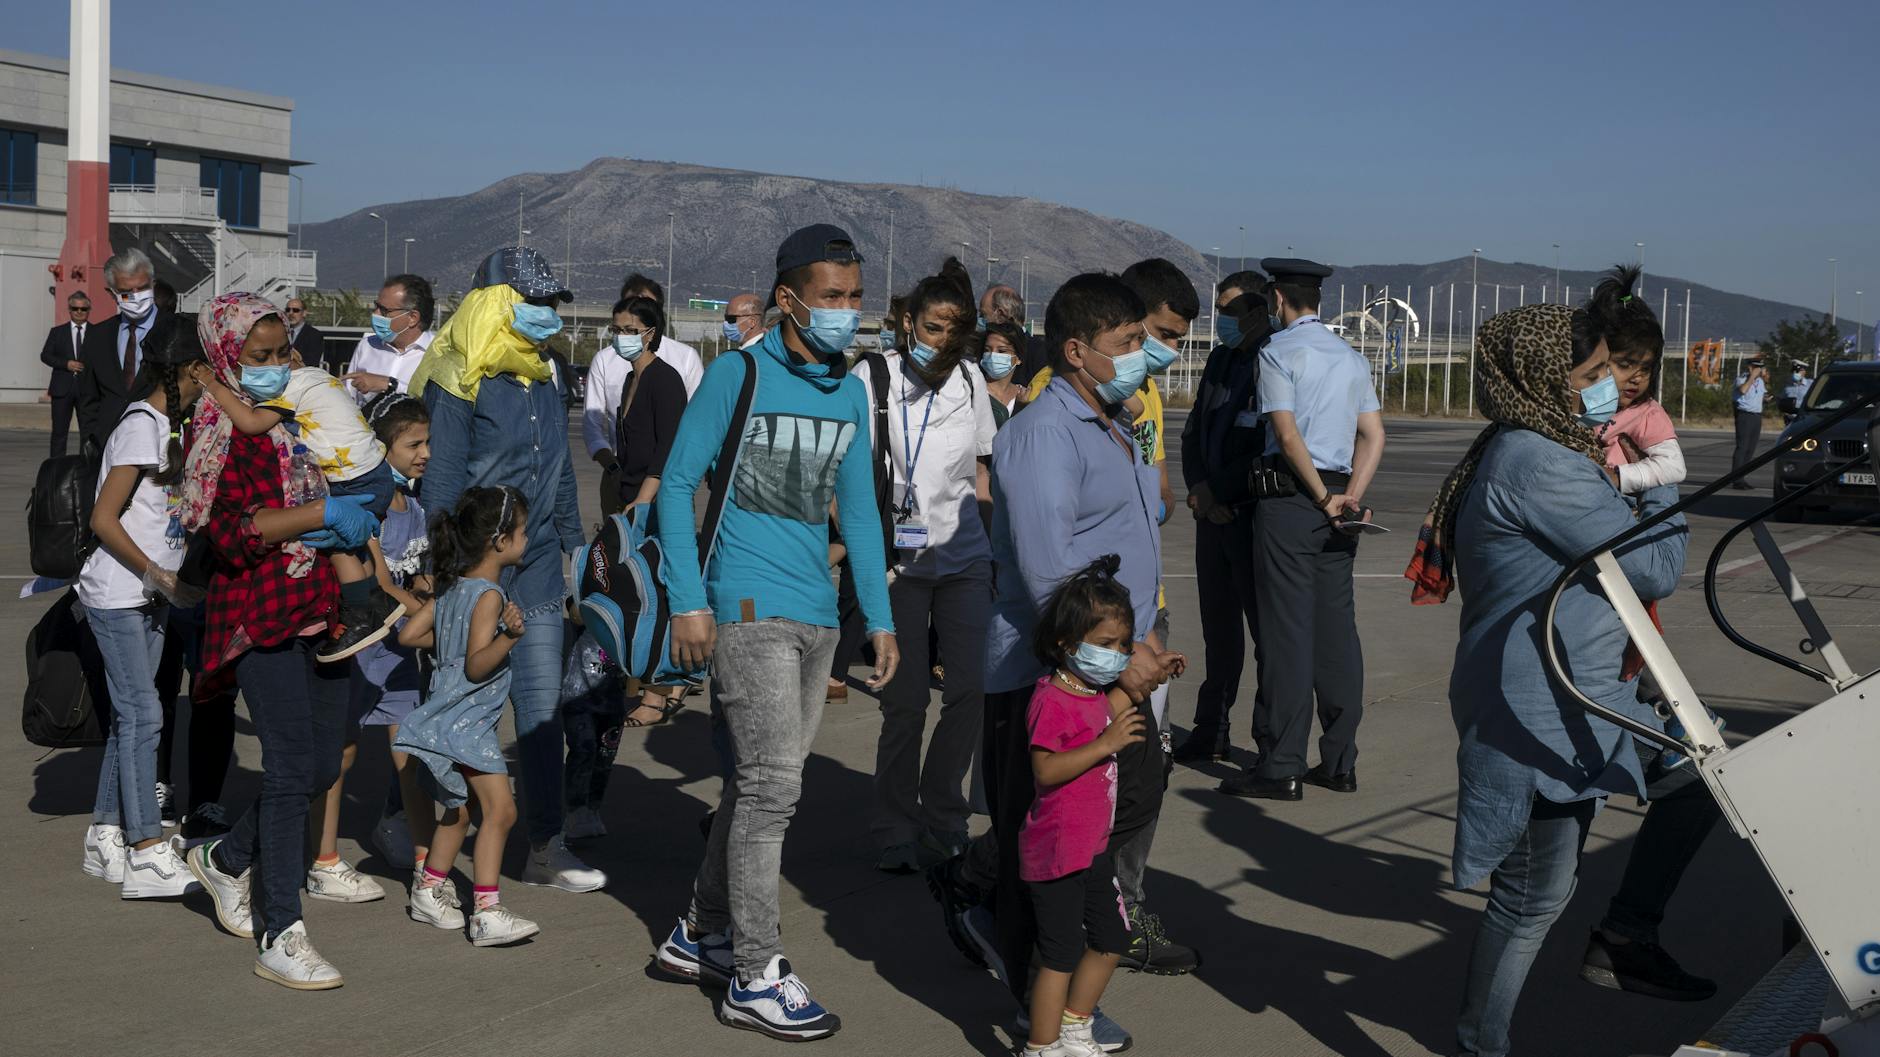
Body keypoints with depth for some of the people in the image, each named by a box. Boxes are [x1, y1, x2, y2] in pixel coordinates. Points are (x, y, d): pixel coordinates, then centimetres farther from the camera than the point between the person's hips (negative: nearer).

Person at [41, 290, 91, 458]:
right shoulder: (57, 332, 11)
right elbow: (45, 355, 4)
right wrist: (66, 364, -11)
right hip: (62, 387, 1)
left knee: (88, 430, -1)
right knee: (59, 430, 2)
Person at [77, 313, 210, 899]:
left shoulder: (170, 427, 11)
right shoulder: (141, 427, -16)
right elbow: (104, 518, -19)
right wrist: (160, 575, -20)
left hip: (150, 593, 9)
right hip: (117, 594, -9)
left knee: (130, 713, 11)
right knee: (141, 714, -9)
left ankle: (106, 838, 19)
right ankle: (148, 855, -8)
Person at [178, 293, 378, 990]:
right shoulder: (222, 429, -7)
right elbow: (230, 532, -18)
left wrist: (364, 499, 11)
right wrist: (323, 512, -21)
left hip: (317, 609, 8)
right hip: (261, 615, -8)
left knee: (323, 765, 9)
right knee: (292, 768, -11)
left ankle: (226, 860, 33)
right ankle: (280, 938, -4)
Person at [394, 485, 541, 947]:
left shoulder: (453, 587, 7)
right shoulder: (487, 595, -19)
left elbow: (408, 634, 11)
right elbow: (477, 667, -25)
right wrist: (508, 636, -40)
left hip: (453, 717, 10)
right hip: (469, 720, -10)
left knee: (461, 809, 21)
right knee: (499, 808, -14)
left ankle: (430, 890, 34)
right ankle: (487, 913, -17)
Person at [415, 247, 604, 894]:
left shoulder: (542, 380, 13)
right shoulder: (459, 382, -10)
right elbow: (442, 482, -12)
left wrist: (575, 542, 19)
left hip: (535, 573, 6)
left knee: (542, 709, 3)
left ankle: (545, 848, 7)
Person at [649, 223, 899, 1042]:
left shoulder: (849, 392, 11)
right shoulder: (738, 375, -7)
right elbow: (677, 484, -6)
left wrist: (879, 617, 12)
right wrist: (688, 602, -12)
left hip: (815, 618, 7)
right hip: (748, 608, -7)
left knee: (760, 781, 13)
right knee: (771, 784, -8)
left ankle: (701, 934, 29)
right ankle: (755, 977, 1)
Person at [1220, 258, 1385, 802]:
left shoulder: (1276, 352, -5)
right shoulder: (1352, 358, 17)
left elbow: (1288, 436, -15)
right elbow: (1373, 436, 11)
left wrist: (1323, 497, -8)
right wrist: (1350, 496, 2)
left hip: (1290, 495, -7)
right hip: (1336, 503, 7)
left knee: (1286, 631, -6)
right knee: (1337, 630, 8)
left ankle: (1281, 767, -4)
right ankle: (1340, 762, 12)